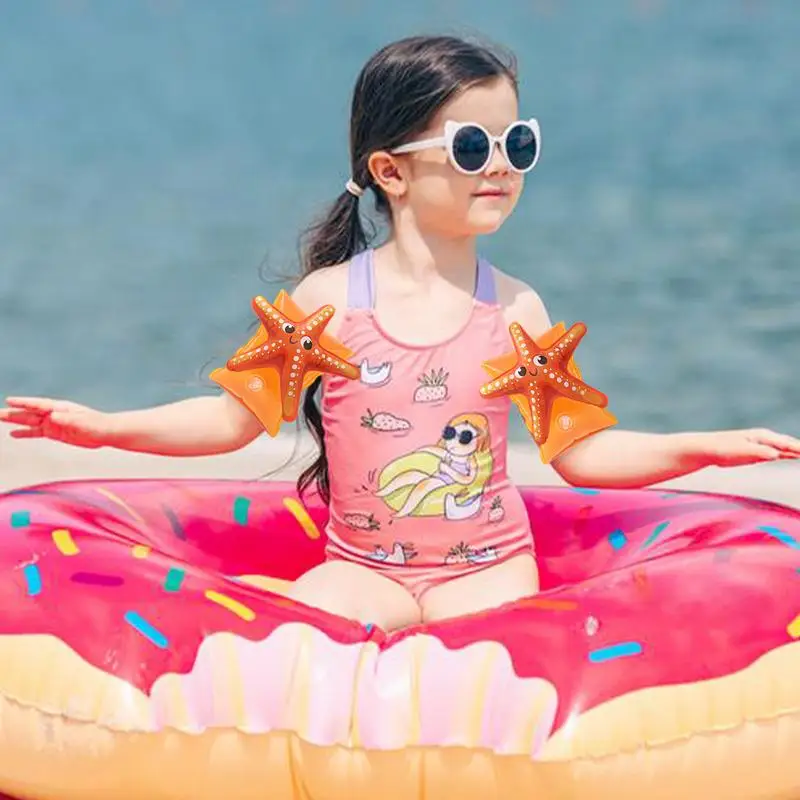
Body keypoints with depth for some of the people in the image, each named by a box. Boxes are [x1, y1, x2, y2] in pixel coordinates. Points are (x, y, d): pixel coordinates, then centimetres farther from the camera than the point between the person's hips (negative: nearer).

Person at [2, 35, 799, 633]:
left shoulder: (515, 310, -1)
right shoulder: (329, 300, -4)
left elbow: (580, 451, 6)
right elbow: (235, 416, 5)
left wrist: (701, 447, -5)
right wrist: (104, 426, -4)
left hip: (485, 569, 1)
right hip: (365, 567, 0)